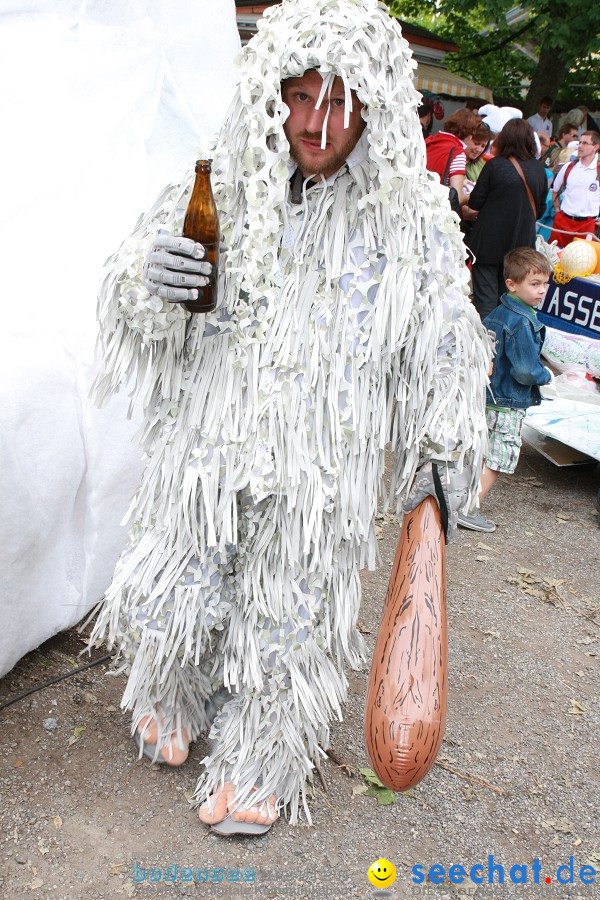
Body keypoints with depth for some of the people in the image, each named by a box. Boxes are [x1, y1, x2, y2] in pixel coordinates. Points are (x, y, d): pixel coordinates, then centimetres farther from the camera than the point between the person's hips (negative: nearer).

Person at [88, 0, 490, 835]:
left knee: (288, 615, 13)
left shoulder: (411, 217, -6)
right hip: (207, 445, 1)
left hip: (323, 469, -1)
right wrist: (146, 277, -22)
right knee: (176, 589, 16)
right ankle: (173, 701, 51)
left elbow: (443, 344, 3)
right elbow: (132, 306, 2)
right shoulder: (219, 190, -5)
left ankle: (259, 766, 39)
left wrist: (447, 454, 4)